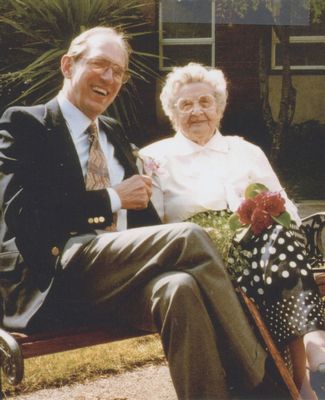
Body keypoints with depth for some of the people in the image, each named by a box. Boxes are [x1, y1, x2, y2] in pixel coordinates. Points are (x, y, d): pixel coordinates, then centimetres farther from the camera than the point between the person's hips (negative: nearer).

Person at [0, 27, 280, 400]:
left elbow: (142, 215, 23)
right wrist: (112, 199, -6)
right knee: (189, 236, -28)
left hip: (121, 271, 6)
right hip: (53, 278, -6)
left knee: (180, 288, -34)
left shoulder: (114, 133, 28)